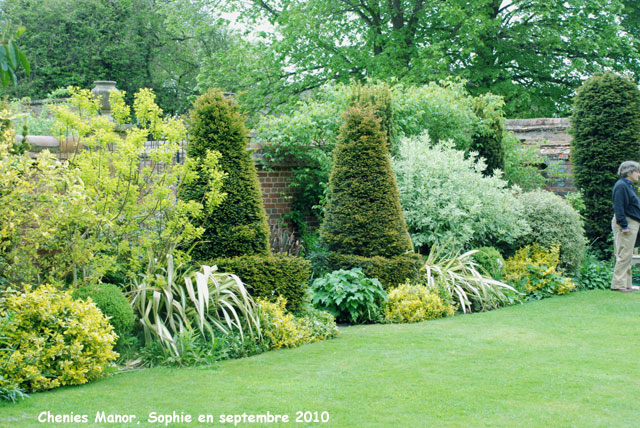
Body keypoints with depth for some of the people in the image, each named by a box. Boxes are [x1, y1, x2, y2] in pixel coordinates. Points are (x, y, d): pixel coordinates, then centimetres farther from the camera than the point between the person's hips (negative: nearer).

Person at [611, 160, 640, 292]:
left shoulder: (628, 186, 18)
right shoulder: (621, 185, -14)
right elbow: (618, 208, -20)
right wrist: (624, 225, -23)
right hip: (626, 224, -10)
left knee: (627, 256, 12)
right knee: (624, 255, -9)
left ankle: (626, 284, 17)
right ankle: (618, 284, -6)